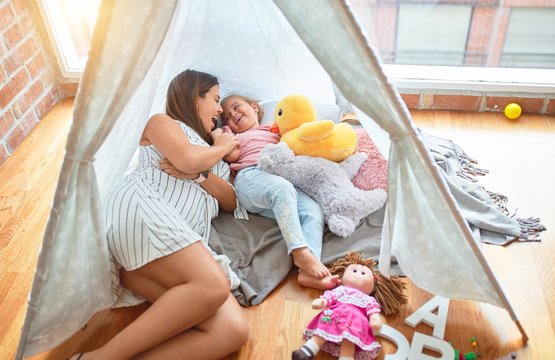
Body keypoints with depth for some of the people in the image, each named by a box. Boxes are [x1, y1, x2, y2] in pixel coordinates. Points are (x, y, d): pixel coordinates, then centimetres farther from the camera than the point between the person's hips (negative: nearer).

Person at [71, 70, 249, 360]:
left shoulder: (212, 157, 36)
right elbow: (187, 159, -4)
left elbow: (231, 202, 21)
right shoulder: (162, 122, 18)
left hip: (184, 244, 6)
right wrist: (222, 147, 16)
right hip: (141, 206, -6)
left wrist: (198, 172, 4)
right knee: (213, 286, -34)